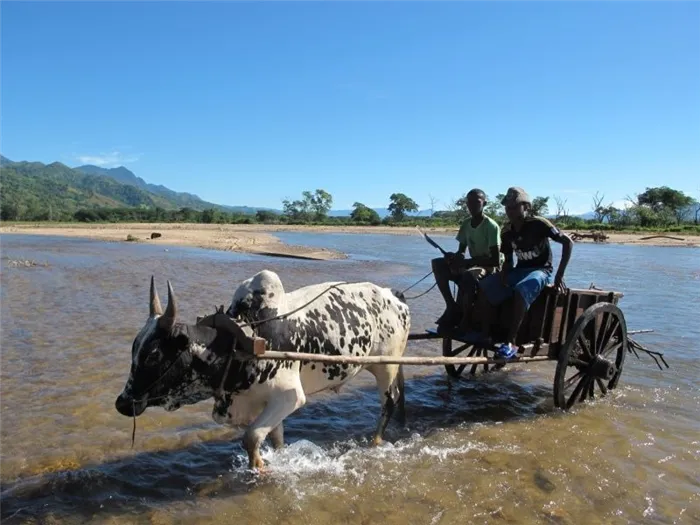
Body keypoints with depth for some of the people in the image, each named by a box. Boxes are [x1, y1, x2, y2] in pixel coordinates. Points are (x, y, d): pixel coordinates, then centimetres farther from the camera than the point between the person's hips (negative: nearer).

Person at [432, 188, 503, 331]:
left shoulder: (491, 226, -15)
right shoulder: (466, 225, 5)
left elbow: (496, 260, -21)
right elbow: (461, 251, 11)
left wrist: (466, 262, -26)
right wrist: (454, 257, -14)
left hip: (490, 268, -7)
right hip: (472, 265, 7)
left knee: (469, 274, -40)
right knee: (438, 263, -11)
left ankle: (465, 317, -21)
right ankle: (452, 306, -12)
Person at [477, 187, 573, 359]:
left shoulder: (538, 224, -13)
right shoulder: (507, 232, 4)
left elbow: (568, 242, -12)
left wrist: (559, 275, -14)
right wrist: (504, 272, -12)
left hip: (541, 270, -6)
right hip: (519, 270, 6)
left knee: (521, 290, -38)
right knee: (484, 287, -16)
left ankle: (511, 342, -34)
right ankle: (485, 333, -9)